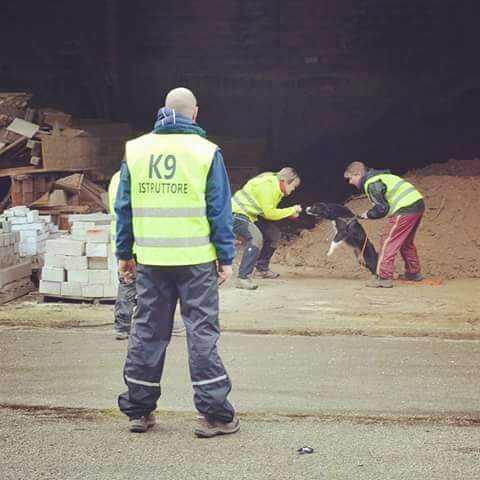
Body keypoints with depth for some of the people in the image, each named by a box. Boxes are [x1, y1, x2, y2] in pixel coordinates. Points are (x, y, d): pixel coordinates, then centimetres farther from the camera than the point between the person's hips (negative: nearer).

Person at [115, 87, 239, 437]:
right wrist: (226, 257, 1)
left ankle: (139, 409, 17)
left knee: (147, 332, 11)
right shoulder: (206, 152, -4)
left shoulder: (135, 149, 4)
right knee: (202, 332, 1)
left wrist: (125, 253, 15)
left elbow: (124, 207, 8)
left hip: (150, 260, 3)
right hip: (196, 260, -3)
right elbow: (220, 209, -4)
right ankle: (214, 413, 2)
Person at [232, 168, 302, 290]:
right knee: (255, 238, -30)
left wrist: (289, 214, -5)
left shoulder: (276, 187, 6)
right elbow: (269, 213, -25)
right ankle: (243, 278, -31)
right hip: (237, 213, -11)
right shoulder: (267, 186, -25)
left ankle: (261, 269, 26)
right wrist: (292, 210, -15)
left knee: (273, 233, 15)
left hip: (250, 214, 11)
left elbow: (270, 211, 8)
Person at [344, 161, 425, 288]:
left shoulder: (372, 184, -11)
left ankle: (383, 277, -9)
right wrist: (372, 213, 14)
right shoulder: (378, 176, 19)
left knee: (388, 241, -6)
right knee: (406, 242, 25)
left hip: (406, 209, -10)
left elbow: (382, 208, -13)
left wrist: (369, 214, 4)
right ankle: (414, 272, 35)